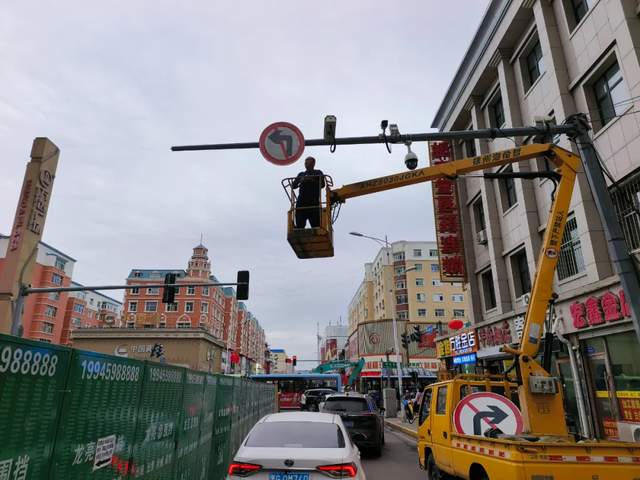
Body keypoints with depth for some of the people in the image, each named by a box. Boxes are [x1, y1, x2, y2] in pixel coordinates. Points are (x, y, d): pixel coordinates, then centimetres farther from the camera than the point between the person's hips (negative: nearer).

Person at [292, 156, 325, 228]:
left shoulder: (318, 173, 15)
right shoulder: (301, 174, 24)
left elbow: (322, 184, 2)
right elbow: (293, 185, 15)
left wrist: (312, 180, -10)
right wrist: (300, 181, -4)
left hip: (313, 202, -3)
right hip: (301, 202, 3)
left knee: (316, 225, -11)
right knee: (299, 225, -4)